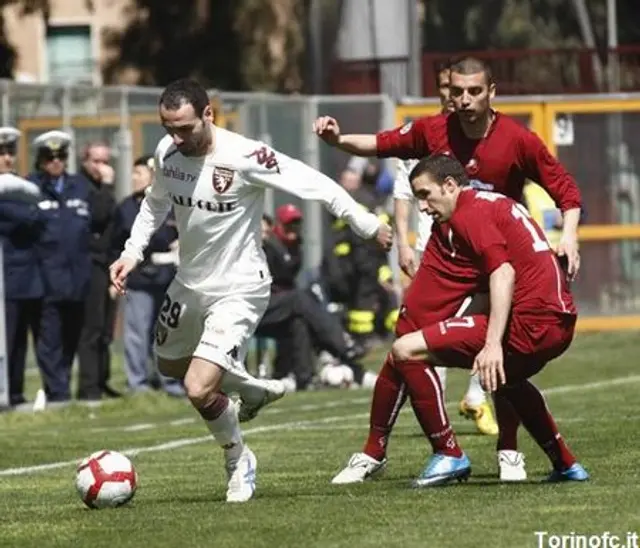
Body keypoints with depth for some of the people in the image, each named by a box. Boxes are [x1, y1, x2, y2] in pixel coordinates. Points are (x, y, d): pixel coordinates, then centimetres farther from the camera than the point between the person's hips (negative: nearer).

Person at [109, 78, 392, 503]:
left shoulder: (245, 157, -29)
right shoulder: (168, 152, -9)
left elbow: (317, 186, -21)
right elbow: (157, 202, 13)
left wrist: (368, 226, -16)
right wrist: (132, 252, 3)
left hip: (238, 290, -7)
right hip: (190, 282, 8)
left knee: (199, 389, -18)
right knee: (170, 365, 27)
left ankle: (239, 461, 11)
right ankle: (254, 389, 50)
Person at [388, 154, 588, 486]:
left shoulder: (468, 213, -5)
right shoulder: (496, 202, 23)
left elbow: (503, 272, -19)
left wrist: (493, 344, -27)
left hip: (527, 325, -10)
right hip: (562, 323, 10)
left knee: (406, 351, -10)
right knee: (503, 375, 43)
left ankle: (448, 455, -4)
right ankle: (565, 464, 40)